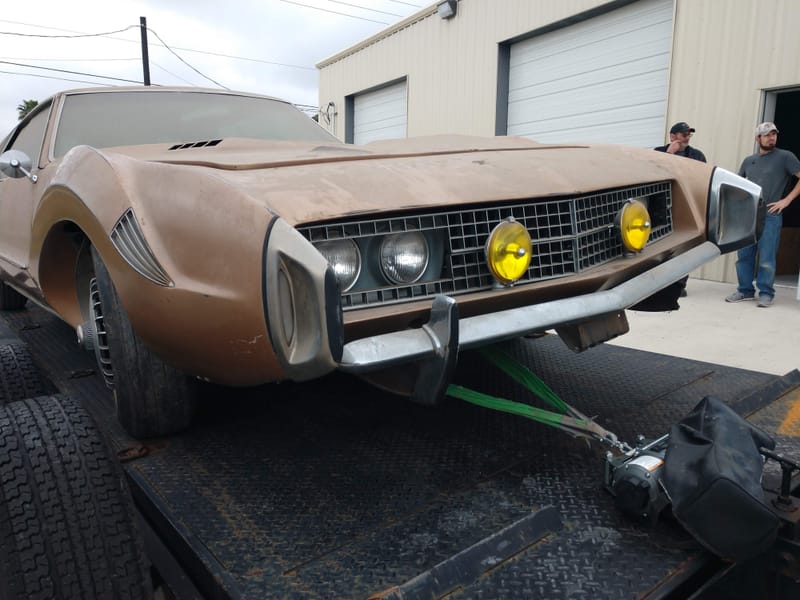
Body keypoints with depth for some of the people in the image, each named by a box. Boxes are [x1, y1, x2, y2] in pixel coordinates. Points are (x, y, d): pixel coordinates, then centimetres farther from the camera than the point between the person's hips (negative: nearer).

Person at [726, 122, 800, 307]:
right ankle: (745, 290, 15)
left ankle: (766, 293, 4)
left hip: (770, 216, -4)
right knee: (743, 255, 6)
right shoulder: (749, 160, 15)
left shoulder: (785, 157, 2)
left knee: (766, 258, -5)